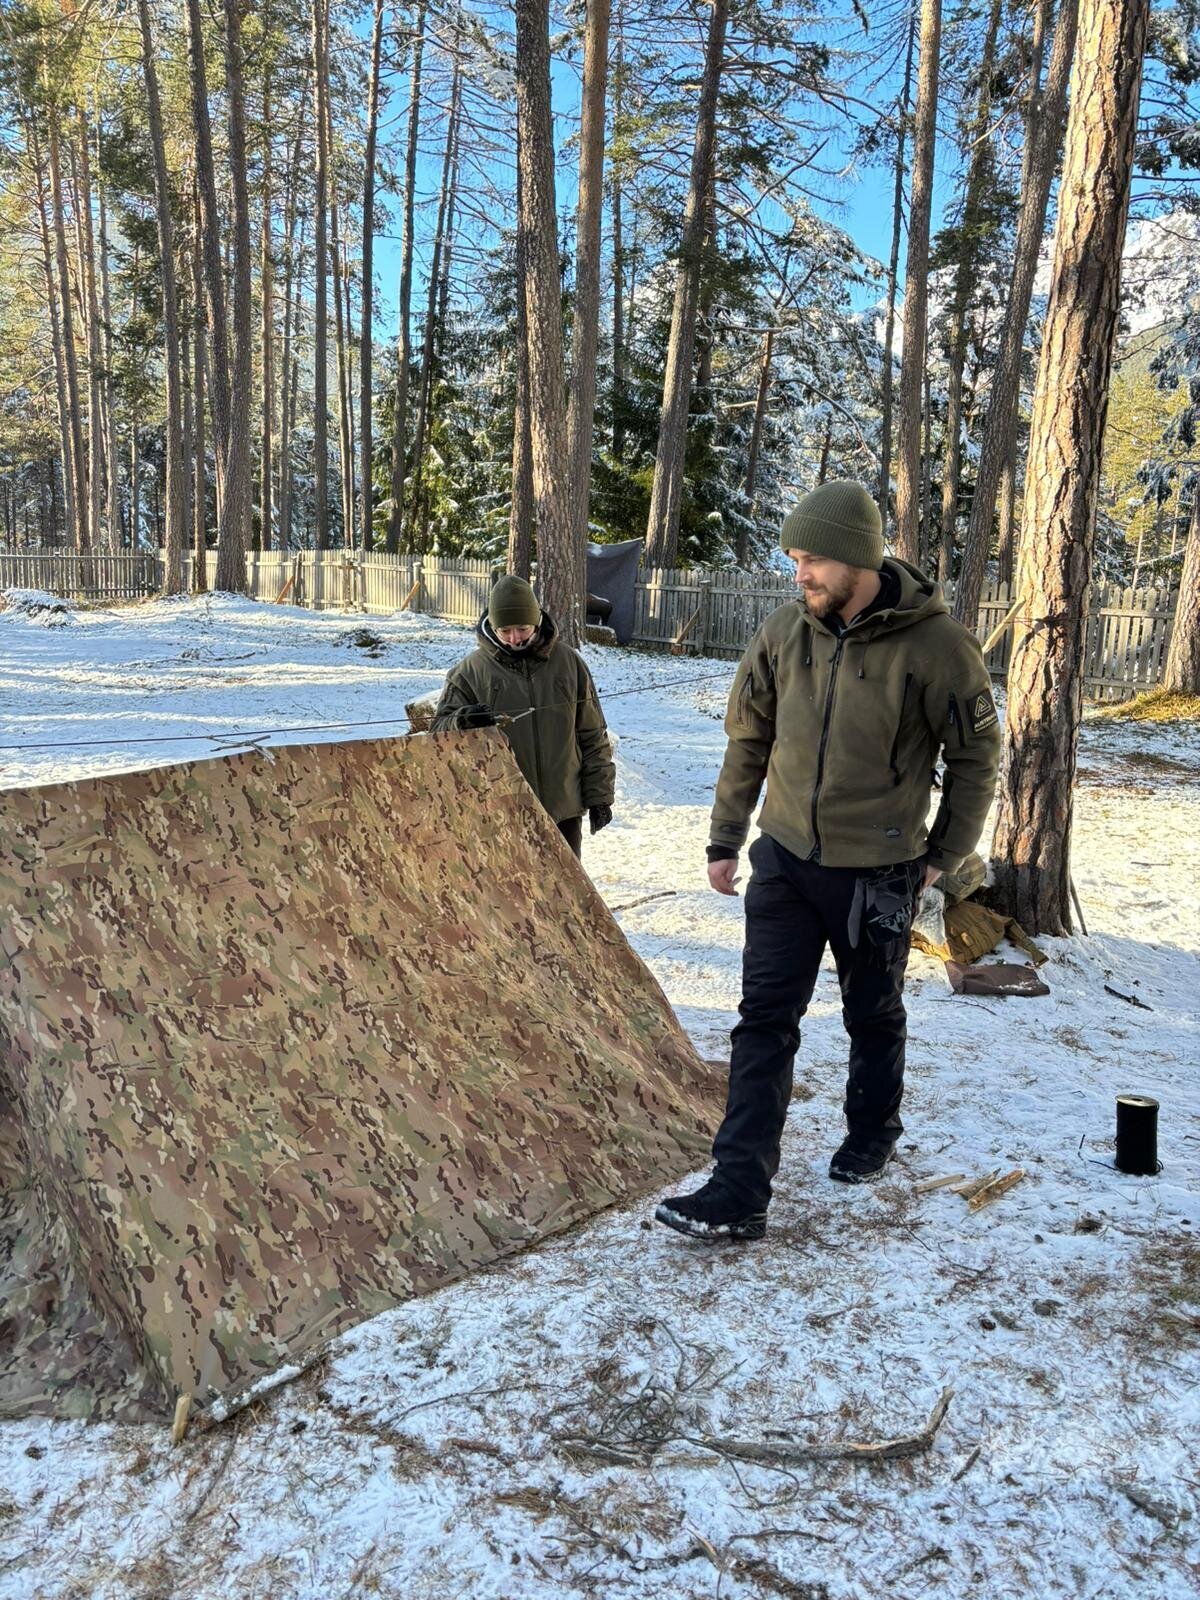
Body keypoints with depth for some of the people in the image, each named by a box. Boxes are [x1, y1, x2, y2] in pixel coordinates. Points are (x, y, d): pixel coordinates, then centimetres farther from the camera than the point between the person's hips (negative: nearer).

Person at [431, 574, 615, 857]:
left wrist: (599, 795, 5)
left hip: (564, 809, 2)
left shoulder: (568, 662, 3)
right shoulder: (471, 670, -2)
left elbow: (593, 735, 7)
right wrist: (460, 723, -26)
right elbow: (439, 729, -2)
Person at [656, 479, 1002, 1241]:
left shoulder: (935, 645, -15)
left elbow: (976, 755, -3)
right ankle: (740, 1191, 2)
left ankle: (872, 1136, 43)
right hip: (784, 861, 3)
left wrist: (944, 853, 1)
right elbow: (748, 740, 7)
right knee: (765, 1020, -1)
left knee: (874, 1015, 17)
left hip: (877, 872, -3)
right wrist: (725, 840, 8)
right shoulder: (784, 633, -4)